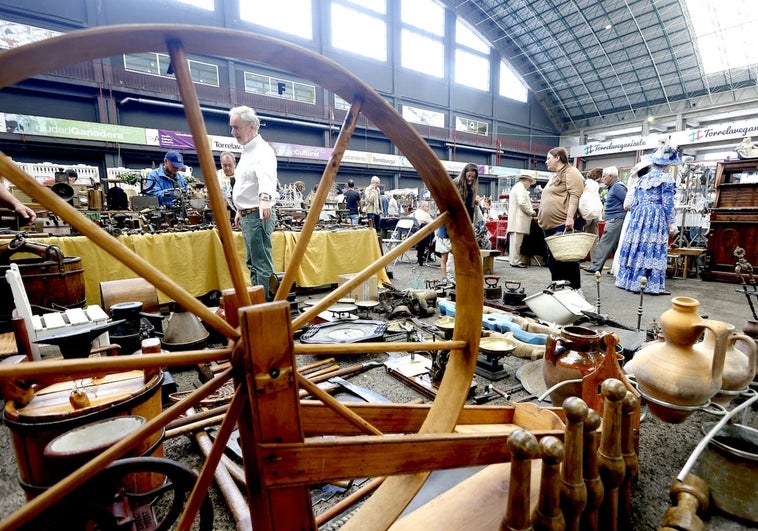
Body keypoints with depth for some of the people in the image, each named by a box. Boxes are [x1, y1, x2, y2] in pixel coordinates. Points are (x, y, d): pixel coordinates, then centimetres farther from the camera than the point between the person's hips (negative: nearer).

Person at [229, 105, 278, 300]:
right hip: (248, 215, 11)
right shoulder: (247, 151, 17)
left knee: (262, 265, -6)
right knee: (253, 264, 16)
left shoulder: (262, 151, -14)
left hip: (258, 216, -11)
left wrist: (265, 198, -54)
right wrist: (240, 211, 25)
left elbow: (266, 177, -36)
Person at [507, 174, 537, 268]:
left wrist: (530, 211, 22)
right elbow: (522, 202, -20)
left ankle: (513, 260, 13)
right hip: (519, 220, -10)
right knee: (517, 241, -8)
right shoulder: (520, 187, -8)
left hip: (516, 220, 10)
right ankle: (515, 261, -7)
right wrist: (532, 212, -8)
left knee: (515, 241, 10)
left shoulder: (516, 187, 25)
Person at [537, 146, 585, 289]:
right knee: (553, 258, 11)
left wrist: (569, 217, -27)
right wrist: (541, 218, 23)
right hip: (550, 225, 10)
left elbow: (575, 196, -17)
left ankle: (575, 290, 3)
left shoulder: (570, 172, -6)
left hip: (564, 225, -10)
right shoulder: (554, 176, 23)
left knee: (567, 257, -6)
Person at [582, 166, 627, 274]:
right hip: (615, 220, 10)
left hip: (616, 220, -10)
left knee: (605, 243, -9)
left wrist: (626, 217, -15)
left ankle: (595, 266, -8)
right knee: (616, 245, 10)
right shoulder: (612, 187, 19)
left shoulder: (617, 187, -11)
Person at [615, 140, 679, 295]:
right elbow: (667, 203, -8)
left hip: (639, 216, 6)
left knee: (636, 246, 6)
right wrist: (672, 223, -3)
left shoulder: (642, 178, 15)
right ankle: (653, 286, -4)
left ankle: (630, 281, 9)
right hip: (656, 218, -6)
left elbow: (634, 202, 15)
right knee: (653, 249, -6)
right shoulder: (666, 178, -4)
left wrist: (634, 218, 23)